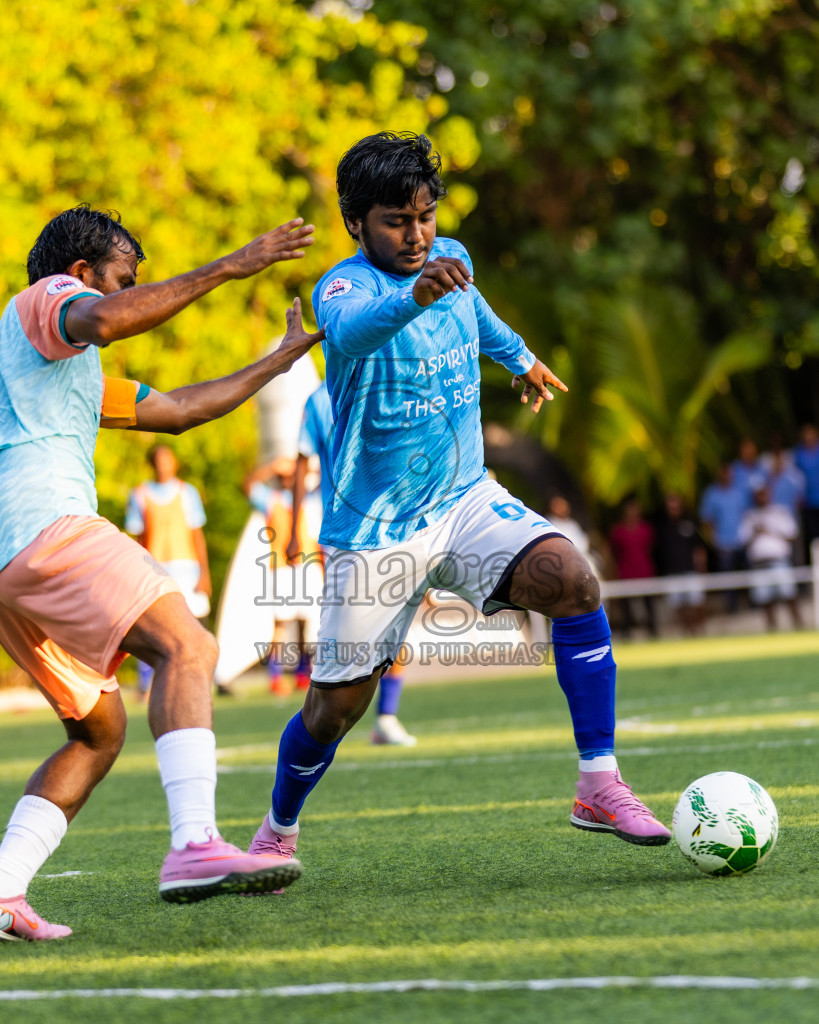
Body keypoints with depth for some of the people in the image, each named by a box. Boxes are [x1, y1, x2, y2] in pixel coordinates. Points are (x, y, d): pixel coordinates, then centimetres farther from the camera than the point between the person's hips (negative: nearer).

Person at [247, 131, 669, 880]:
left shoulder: (450, 257, 2)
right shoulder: (346, 286, -18)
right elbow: (351, 331, -45)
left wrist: (518, 354, 43)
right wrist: (416, 296, -65)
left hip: (464, 498, 4)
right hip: (374, 530, -4)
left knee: (572, 580, -22)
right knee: (338, 703, 3)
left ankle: (600, 786, -19)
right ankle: (279, 831, 32)